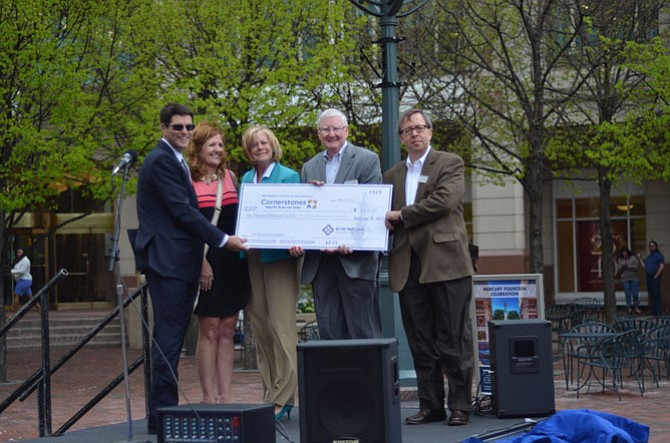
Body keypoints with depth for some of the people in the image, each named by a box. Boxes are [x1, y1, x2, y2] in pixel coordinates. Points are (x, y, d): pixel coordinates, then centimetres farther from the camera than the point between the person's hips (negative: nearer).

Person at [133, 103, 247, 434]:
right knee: (168, 338, -9)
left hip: (178, 262, 10)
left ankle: (164, 410, 16)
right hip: (167, 261, -10)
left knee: (171, 338, 11)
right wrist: (223, 240, -15)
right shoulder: (161, 161, -11)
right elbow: (182, 210, -16)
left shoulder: (174, 160, 21)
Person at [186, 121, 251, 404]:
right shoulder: (188, 181, -5)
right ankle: (209, 397, 3)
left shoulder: (230, 177, 13)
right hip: (206, 263, -5)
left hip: (233, 262, 5)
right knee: (209, 331, -2)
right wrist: (200, 261, -16)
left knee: (227, 331, 7)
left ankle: (226, 396, 12)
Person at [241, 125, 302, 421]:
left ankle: (282, 398, -8)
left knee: (281, 326, -9)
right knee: (260, 328, 6)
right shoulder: (246, 179, 15)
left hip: (279, 257, -6)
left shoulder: (289, 177, -1)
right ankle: (271, 394, 12)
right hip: (252, 259, 6)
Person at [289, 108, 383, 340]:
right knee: (328, 330, 4)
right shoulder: (309, 168, 17)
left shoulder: (367, 160, 2)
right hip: (320, 260, 5)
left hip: (355, 260, -5)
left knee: (362, 329, -4)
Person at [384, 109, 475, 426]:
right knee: (421, 343, 6)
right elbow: (388, 218, 19)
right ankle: (430, 406, 11)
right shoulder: (392, 175, 20)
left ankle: (460, 406, 3)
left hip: (445, 263, -5)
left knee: (454, 339, -2)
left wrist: (401, 215, -6)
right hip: (408, 268, 5)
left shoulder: (450, 163, 5)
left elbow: (444, 200, -11)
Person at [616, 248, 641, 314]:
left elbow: (636, 267, -7)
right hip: (625, 279, 2)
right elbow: (618, 270, 7)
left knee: (635, 293, -4)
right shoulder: (620, 260, 10)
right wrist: (622, 267, -12)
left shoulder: (634, 258, 3)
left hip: (634, 278, -2)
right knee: (627, 294, -3)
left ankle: (636, 308, 8)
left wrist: (629, 266, -16)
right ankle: (629, 308, 2)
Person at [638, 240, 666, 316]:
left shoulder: (659, 255, -3)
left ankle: (658, 311, -9)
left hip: (655, 278, -8)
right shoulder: (649, 257, 22)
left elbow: (662, 266, -14)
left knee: (656, 294, -9)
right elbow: (644, 266, 17)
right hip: (649, 278, 8)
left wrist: (656, 276, -16)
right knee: (651, 295, 8)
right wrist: (640, 258, 16)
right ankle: (653, 311, 11)